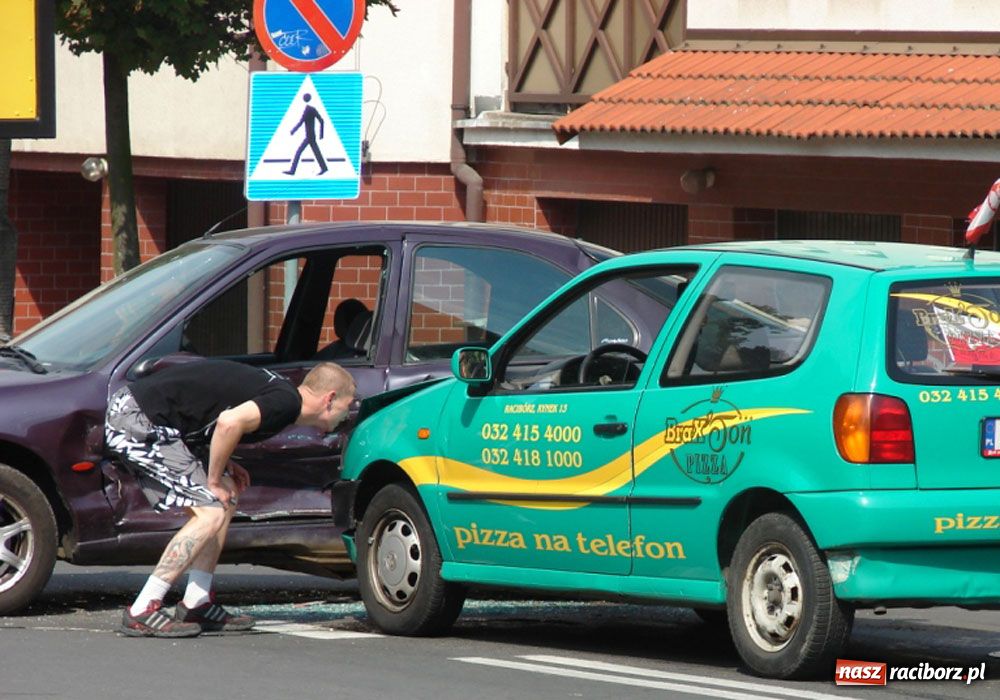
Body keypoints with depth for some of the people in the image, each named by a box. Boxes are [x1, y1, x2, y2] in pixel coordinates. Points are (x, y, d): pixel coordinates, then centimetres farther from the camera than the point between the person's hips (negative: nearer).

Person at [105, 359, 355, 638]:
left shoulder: (279, 390, 17)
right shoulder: (286, 402, -13)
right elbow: (230, 422, -28)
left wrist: (223, 464, 9)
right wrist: (214, 480, -13)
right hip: (138, 423, -10)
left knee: (227, 497, 13)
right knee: (210, 513, -12)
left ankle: (195, 605, 14)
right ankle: (142, 613, -13)